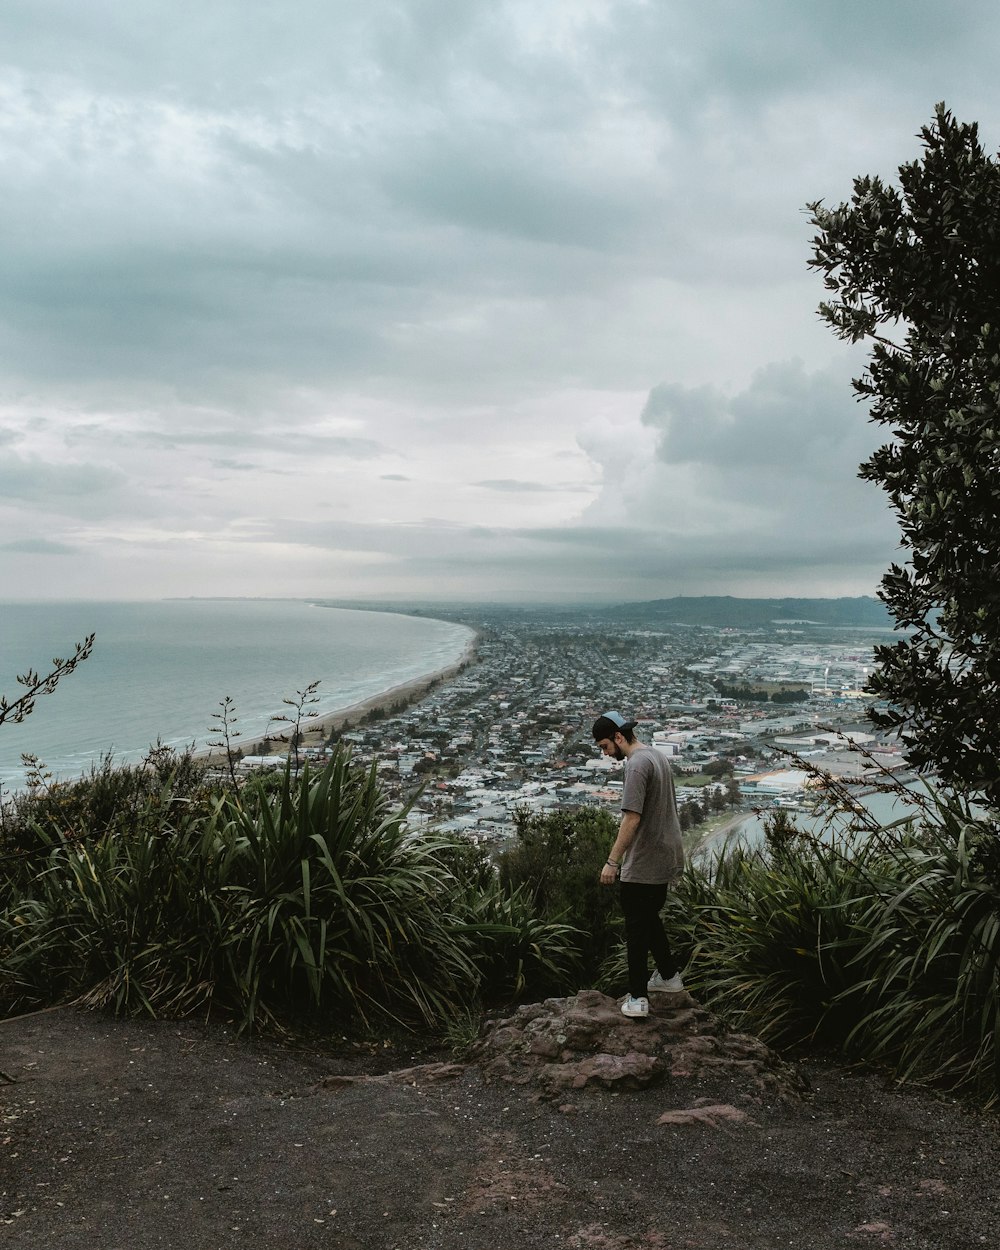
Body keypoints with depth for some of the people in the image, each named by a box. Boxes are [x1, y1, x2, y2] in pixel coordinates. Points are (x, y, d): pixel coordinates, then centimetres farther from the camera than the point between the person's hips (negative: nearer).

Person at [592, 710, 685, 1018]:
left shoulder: (637, 765, -20)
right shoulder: (658, 755, 11)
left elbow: (632, 819, -26)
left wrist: (612, 861, -23)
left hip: (643, 864, -9)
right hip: (666, 858, 9)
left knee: (637, 927, -1)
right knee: (650, 919, 22)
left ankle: (638, 997, 2)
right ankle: (669, 976, 33)